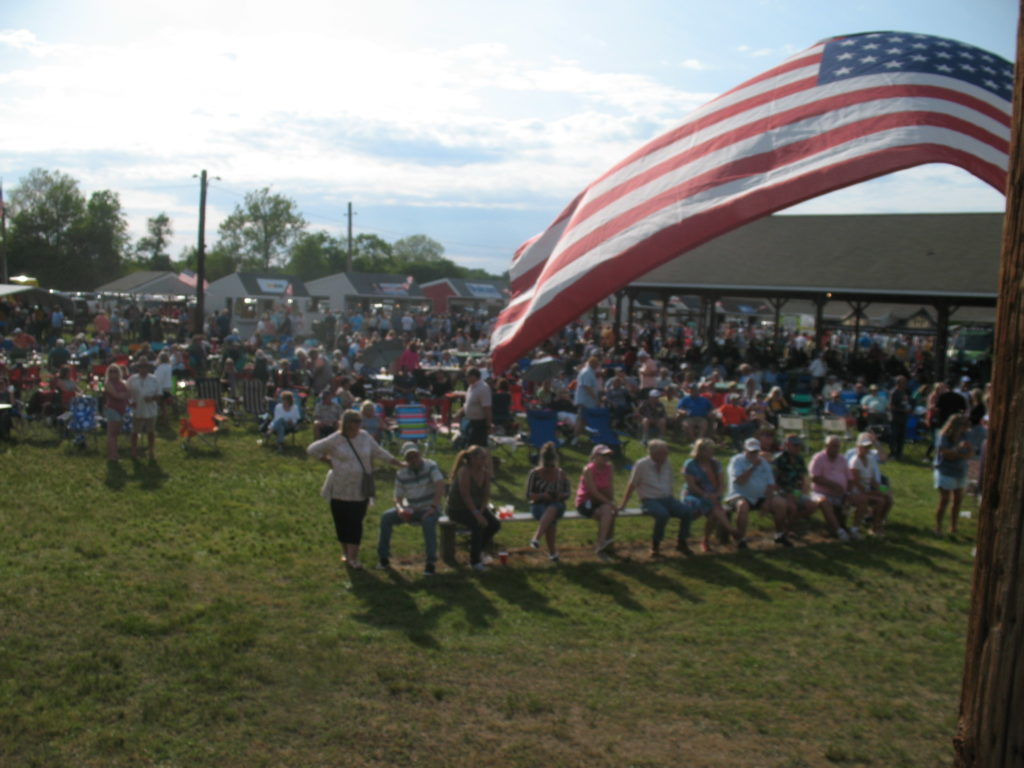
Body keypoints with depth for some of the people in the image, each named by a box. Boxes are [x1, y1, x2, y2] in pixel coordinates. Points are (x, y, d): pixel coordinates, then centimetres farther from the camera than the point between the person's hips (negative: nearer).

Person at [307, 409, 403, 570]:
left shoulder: (365, 437, 1)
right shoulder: (335, 439, -8)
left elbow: (380, 453, 11)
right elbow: (312, 449, -2)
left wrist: (400, 464, 9)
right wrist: (329, 462, -7)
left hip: (360, 490, 1)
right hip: (339, 489, -1)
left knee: (356, 523, -3)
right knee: (341, 522, 7)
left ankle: (353, 558, -1)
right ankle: (345, 552, 25)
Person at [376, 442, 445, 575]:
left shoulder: (430, 466, -13)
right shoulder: (401, 474, -1)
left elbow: (440, 485, -27)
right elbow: (398, 497, 2)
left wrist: (434, 507, -36)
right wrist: (400, 509, -21)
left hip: (429, 509, -4)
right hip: (410, 509, 4)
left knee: (428, 521, -37)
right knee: (386, 517, -15)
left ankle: (431, 562, -27)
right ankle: (383, 557, -3)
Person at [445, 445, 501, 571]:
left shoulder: (485, 472, -2)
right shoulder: (464, 471, -23)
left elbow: (486, 495, 0)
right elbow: (466, 496, -26)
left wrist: (482, 510, -17)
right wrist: (476, 514, -31)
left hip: (476, 506, 7)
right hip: (458, 509, -7)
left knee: (495, 524, -11)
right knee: (478, 525, -31)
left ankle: (478, 550, 17)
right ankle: (475, 561, -14)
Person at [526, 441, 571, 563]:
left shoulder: (560, 474, 7)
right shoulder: (535, 473, 1)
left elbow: (567, 493, 12)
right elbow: (528, 495, 0)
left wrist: (560, 495, -12)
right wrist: (542, 496, -18)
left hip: (557, 504, 1)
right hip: (538, 504, -1)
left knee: (551, 510, -38)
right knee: (550, 520, -35)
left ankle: (536, 538, -52)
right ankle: (552, 552, -29)